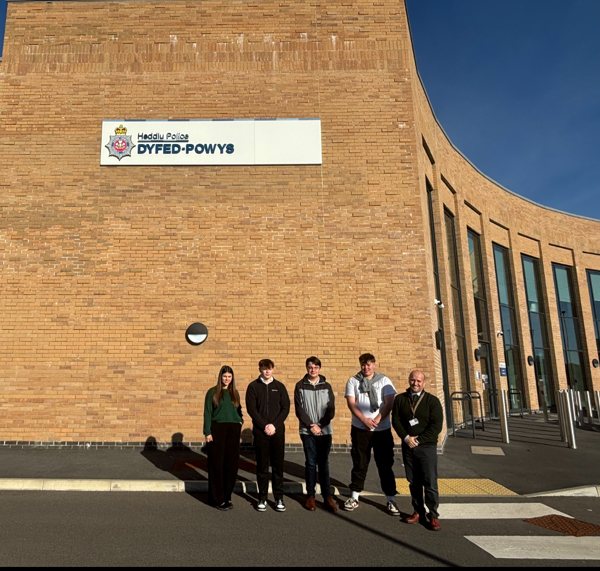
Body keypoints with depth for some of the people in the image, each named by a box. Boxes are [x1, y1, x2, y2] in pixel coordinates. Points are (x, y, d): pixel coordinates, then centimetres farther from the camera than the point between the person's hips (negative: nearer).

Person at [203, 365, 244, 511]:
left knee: (231, 464, 4)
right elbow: (207, 413, -1)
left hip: (233, 430, 4)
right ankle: (218, 498, 8)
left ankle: (227, 496, 16)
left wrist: (240, 421, 2)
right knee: (217, 464, 0)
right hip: (217, 429, -3)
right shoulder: (212, 392, 1)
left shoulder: (235, 393, 13)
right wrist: (207, 432, -8)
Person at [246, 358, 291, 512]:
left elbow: (286, 408, 3)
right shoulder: (253, 386, 3)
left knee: (278, 465, 5)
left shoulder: (279, 386, 7)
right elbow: (251, 408, -4)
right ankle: (262, 498, 15)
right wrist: (264, 426, -11)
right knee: (262, 466, 5)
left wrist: (274, 425, -9)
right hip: (260, 431, -1)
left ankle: (279, 498, 14)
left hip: (277, 430, 1)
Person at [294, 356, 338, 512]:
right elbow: (299, 409, -3)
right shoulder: (300, 386, 2)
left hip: (325, 431, 1)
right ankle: (310, 496, 12)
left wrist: (319, 425, -10)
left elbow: (331, 410, 1)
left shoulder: (327, 386, 6)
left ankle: (327, 496, 12)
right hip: (307, 431, -1)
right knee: (310, 463, 2)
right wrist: (311, 426, -12)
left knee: (324, 464, 6)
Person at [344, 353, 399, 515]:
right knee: (359, 464, 8)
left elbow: (389, 403, -4)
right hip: (360, 429, 0)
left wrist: (377, 419, -16)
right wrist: (364, 420, -16)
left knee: (385, 464, 5)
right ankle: (354, 497, 19)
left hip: (382, 430, 0)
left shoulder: (384, 381, 3)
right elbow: (351, 403, -4)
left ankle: (391, 500, 15)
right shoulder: (353, 381, 4)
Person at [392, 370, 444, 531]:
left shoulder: (432, 401, -3)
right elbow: (396, 420, 2)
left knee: (430, 483, -2)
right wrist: (406, 437, -13)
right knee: (413, 482, 8)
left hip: (427, 447, -3)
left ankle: (433, 516, 9)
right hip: (408, 447, 3)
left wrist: (418, 439, -12)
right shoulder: (400, 399, 6)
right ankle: (418, 512, 19)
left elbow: (437, 425, -8)